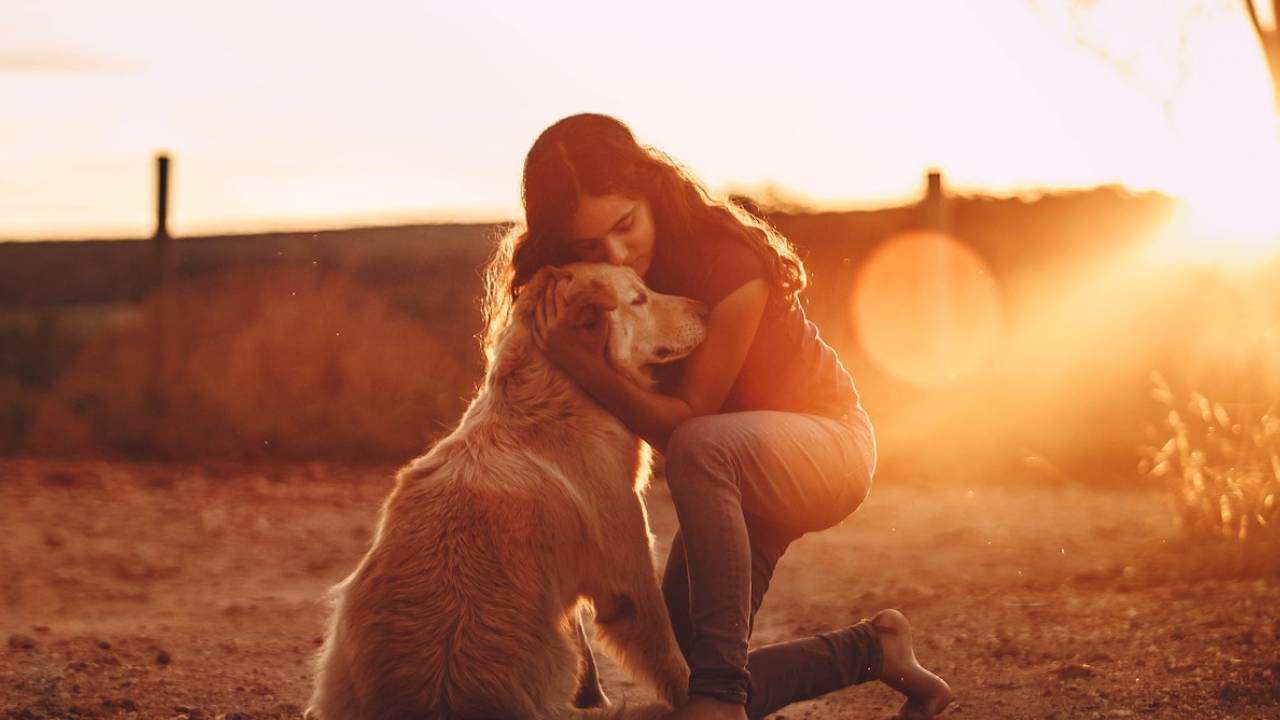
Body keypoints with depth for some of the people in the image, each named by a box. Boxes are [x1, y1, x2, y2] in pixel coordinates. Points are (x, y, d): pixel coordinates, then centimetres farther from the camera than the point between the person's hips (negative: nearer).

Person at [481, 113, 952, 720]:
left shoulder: (728, 263, -29)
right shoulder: (590, 283, -9)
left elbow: (686, 423, -26)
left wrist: (586, 367, -39)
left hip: (826, 446, -7)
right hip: (733, 481, 7)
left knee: (701, 448, -41)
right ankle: (872, 649, 16)